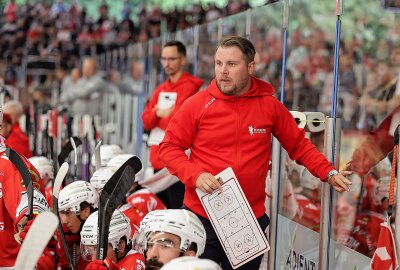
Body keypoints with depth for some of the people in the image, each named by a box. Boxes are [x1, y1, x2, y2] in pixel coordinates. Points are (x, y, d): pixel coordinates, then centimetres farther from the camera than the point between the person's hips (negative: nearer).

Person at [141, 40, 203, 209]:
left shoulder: (189, 87, -10)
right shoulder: (161, 89, 16)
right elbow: (146, 122, 10)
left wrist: (157, 119, -1)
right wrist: (157, 114, -9)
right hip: (159, 159, 9)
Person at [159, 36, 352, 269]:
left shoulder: (270, 105, 0)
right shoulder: (197, 104, -6)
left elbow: (299, 145, 7)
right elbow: (169, 147, -3)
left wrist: (328, 173, -5)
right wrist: (195, 175, -19)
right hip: (201, 217, -1)